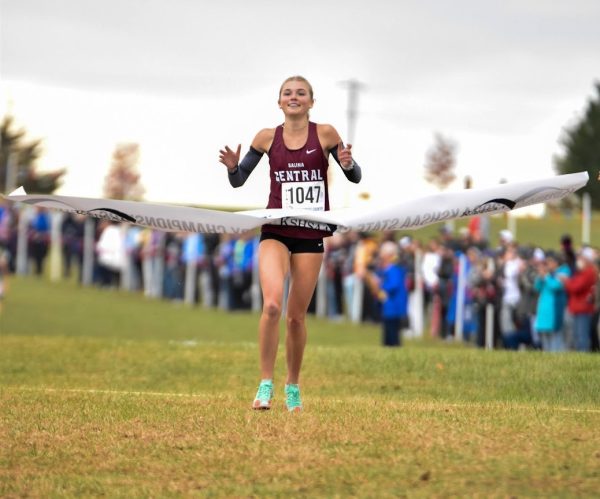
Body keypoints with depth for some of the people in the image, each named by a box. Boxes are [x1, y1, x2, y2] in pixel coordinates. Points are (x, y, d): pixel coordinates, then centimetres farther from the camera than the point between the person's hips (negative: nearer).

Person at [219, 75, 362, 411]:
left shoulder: (325, 134, -2)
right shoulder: (267, 138, 1)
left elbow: (355, 177, 5)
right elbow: (238, 181, 8)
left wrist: (348, 163, -17)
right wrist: (232, 166, -14)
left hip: (311, 234, 0)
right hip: (276, 231, 0)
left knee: (297, 316, 6)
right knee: (272, 304, -22)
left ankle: (293, 387, 25)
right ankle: (266, 385, -13)